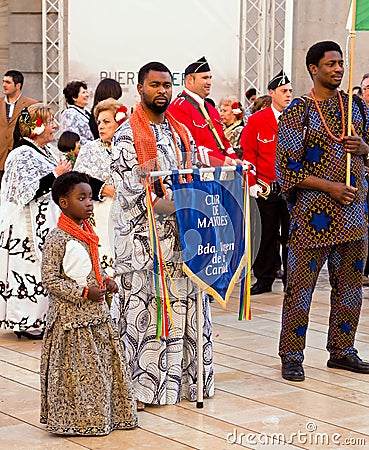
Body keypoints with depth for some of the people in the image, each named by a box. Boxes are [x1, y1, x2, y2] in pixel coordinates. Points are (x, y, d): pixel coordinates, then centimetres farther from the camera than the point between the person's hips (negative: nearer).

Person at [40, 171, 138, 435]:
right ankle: (78, 420, 12)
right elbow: (50, 280, -17)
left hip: (96, 313, 8)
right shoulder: (57, 238, -15)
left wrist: (105, 281, 5)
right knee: (76, 369, -1)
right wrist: (84, 293, -18)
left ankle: (106, 414, 23)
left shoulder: (87, 233, 11)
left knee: (107, 361, 11)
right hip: (71, 314, -8)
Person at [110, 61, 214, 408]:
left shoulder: (180, 133, 15)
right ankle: (141, 386, 1)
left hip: (179, 236, 6)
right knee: (144, 311, -4)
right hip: (144, 238, -6)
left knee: (182, 307, 7)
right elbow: (130, 194, -12)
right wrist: (176, 205, -19)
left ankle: (181, 377, 16)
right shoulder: (126, 136, -5)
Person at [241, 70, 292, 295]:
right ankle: (265, 280, 14)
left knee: (290, 234, 5)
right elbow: (247, 154, 0)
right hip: (266, 189, -1)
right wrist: (252, 183, -7)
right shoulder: (256, 121, 1)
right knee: (268, 233, 6)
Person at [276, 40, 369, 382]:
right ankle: (292, 357, 9)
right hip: (313, 212, -5)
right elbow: (286, 168, -9)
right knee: (300, 285, -2)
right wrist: (330, 187, -16)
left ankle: (342, 350, 24)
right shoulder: (298, 112, -6)